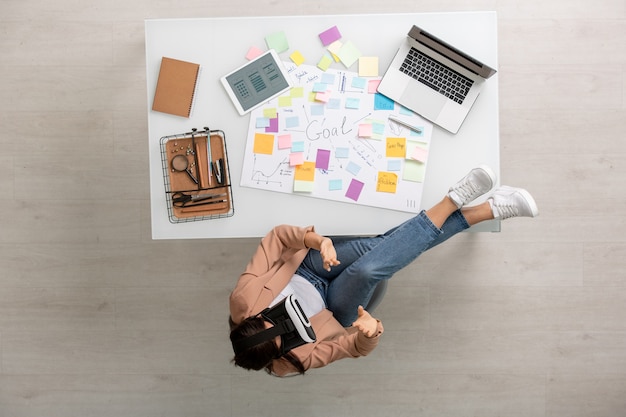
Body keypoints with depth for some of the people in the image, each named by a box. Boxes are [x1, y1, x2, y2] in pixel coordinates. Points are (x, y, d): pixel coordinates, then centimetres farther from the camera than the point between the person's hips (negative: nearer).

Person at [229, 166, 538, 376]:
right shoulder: (288, 362, -24)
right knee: (364, 271, -36)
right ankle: (454, 200, -26)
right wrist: (372, 331, -41)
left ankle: (490, 207, -20)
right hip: (334, 306, -3)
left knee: (379, 247, -23)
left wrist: (316, 241, -39)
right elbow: (355, 346, -18)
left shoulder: (242, 301, -25)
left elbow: (277, 236, -22)